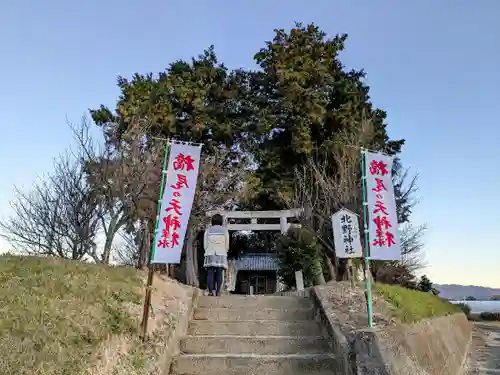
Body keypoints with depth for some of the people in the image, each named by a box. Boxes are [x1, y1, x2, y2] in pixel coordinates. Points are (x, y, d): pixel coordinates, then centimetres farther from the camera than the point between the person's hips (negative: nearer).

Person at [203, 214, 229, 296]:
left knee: (210, 273, -1)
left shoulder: (208, 230, 6)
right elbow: (227, 245, 6)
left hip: (210, 254, 0)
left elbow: (205, 244, 5)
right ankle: (218, 291, -6)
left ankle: (210, 291, -7)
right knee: (219, 274, 0)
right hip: (221, 254, 0)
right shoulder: (224, 230, 6)